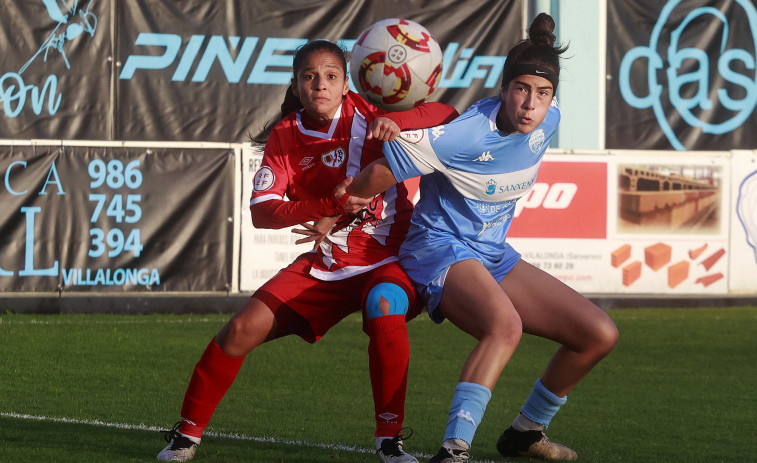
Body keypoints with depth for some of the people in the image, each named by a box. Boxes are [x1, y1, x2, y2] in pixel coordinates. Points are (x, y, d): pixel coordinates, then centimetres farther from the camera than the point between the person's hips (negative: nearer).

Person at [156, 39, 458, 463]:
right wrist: (330, 205, -28)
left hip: (386, 261, -3)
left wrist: (396, 120, -32)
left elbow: (448, 115, -11)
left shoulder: (367, 116, -7)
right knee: (243, 329, -9)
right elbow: (261, 211, -13)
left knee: (385, 307, -37)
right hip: (324, 266, 3)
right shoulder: (286, 138, -2)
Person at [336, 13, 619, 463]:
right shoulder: (470, 134, -26)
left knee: (600, 334, 4)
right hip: (441, 249, -8)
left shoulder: (548, 121, -4)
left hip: (494, 254, 8)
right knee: (505, 324, -39)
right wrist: (348, 201, -2)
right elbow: (381, 171, -19)